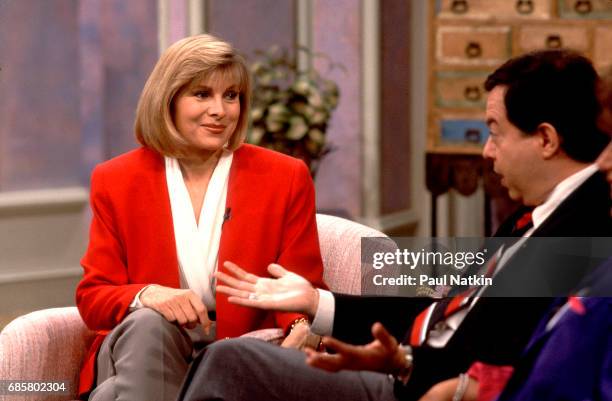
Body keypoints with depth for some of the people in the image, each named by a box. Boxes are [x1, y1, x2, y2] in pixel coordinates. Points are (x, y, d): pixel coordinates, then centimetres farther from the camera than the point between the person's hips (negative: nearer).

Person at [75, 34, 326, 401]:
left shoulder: (286, 178, 5)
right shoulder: (116, 181, 7)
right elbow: (93, 298, 4)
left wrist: (303, 329, -20)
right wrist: (146, 296, -19)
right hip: (139, 349, 1)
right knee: (149, 324, -34)